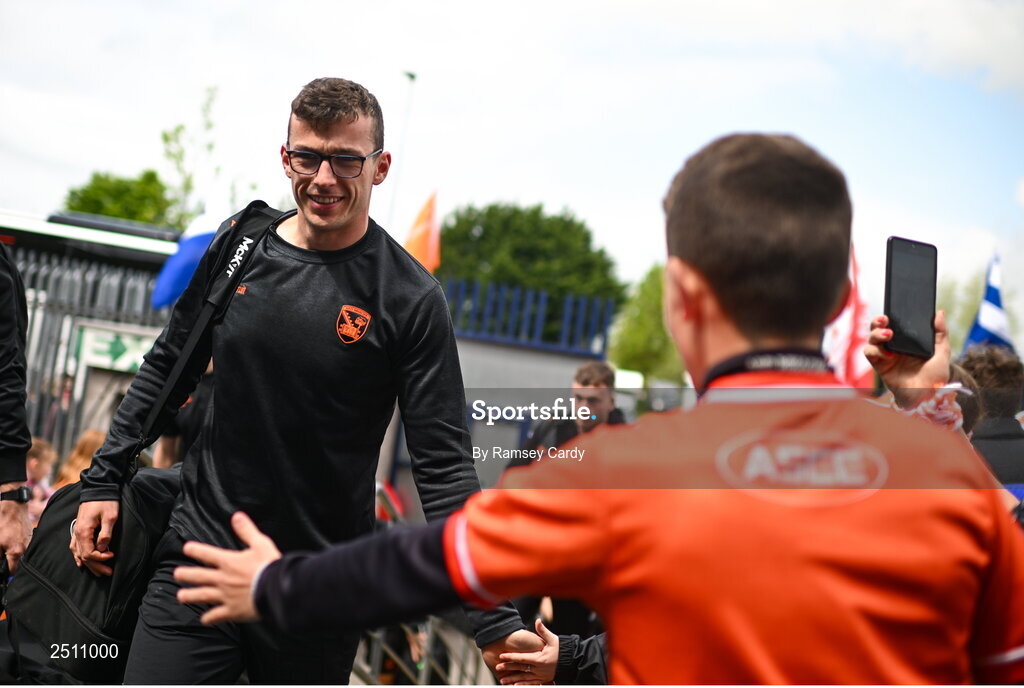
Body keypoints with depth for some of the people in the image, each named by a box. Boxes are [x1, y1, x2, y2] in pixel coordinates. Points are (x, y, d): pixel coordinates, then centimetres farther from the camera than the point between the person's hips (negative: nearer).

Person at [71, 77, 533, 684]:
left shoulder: (409, 298, -11)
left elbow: (445, 468, -12)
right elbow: (167, 371, 15)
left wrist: (496, 622, -19)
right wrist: (104, 481, 13)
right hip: (201, 550, 3)